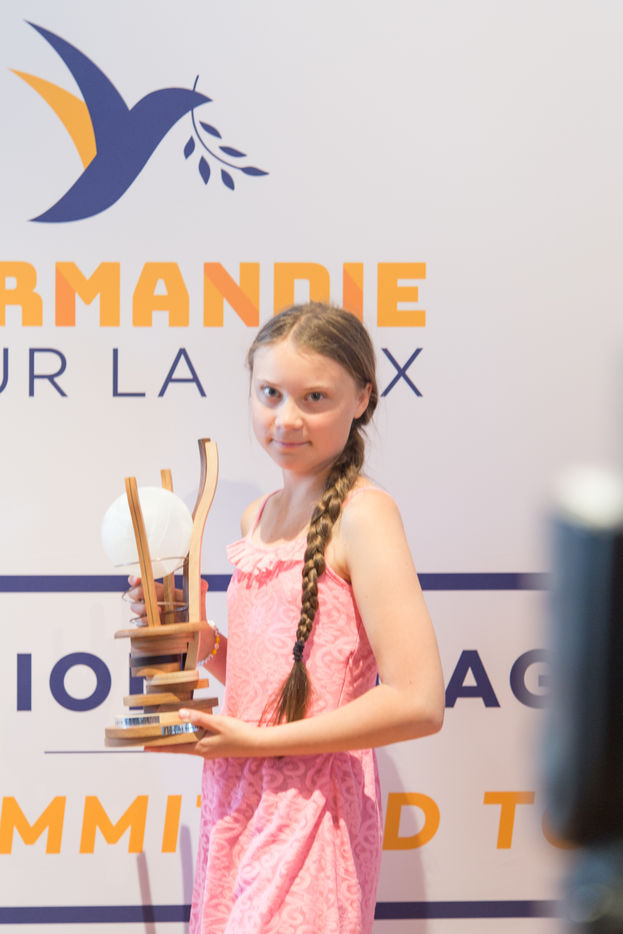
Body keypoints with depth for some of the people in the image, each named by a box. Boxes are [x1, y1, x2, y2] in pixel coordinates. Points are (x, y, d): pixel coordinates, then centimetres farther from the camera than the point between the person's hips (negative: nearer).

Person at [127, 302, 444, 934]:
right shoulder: (259, 516, 12)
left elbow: (417, 703, -20)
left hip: (312, 811, -7)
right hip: (237, 807, 7)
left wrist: (257, 741, -15)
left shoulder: (361, 514, -12)